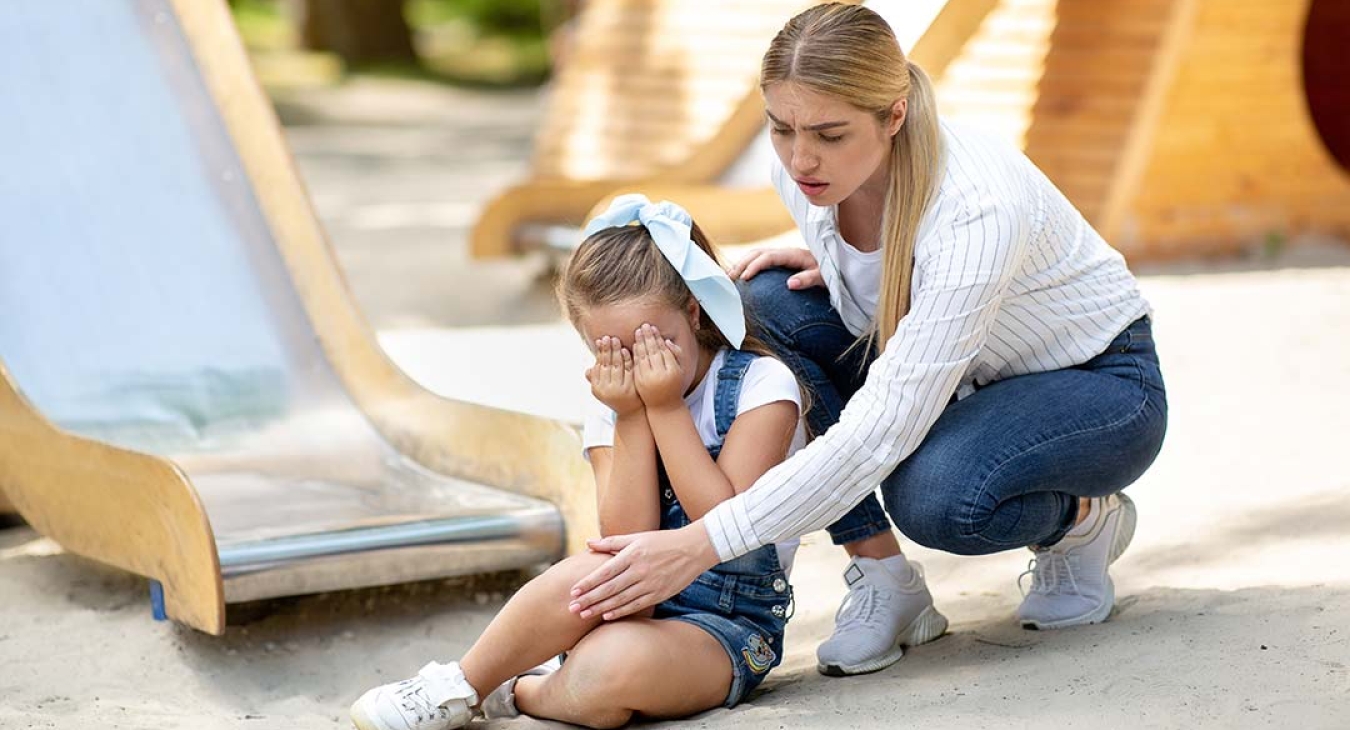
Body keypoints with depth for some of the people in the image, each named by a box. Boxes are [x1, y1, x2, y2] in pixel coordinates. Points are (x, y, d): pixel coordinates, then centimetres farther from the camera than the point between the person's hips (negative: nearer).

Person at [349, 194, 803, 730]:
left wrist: (666, 410, -16)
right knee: (590, 574, -33)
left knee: (611, 667, -36)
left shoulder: (760, 384, -6)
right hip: (635, 606, 4)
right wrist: (632, 421, -13)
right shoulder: (614, 412, 5)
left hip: (729, 628, -4)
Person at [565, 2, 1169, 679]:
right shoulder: (802, 168, -16)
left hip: (1102, 389, -7)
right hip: (963, 379, 7)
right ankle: (883, 579, -10)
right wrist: (823, 263, -15)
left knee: (933, 494, -37)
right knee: (770, 307, -18)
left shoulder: (976, 208, -37)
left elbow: (883, 431, -40)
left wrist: (701, 544, -43)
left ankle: (1084, 520, -1)